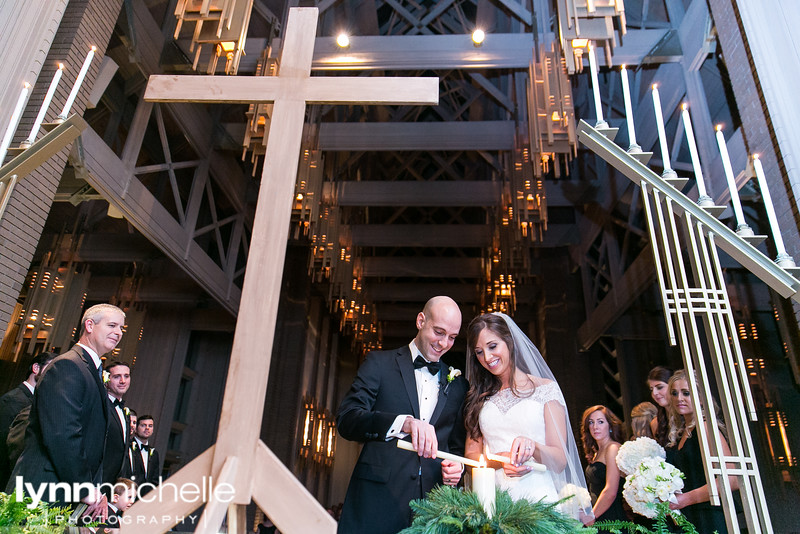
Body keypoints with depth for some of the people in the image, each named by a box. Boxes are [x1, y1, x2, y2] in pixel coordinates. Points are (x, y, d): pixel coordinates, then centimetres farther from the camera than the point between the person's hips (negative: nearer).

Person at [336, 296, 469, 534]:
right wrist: (403, 422, -27)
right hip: (377, 499, -3)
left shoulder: (457, 384, 13)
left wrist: (457, 465, -6)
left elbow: (457, 445, 18)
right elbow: (346, 418, -12)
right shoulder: (379, 363, 1)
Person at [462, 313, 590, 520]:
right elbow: (471, 455, 6)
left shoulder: (546, 388, 0)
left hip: (538, 499, -2)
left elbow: (560, 461, -2)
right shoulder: (480, 397, 10)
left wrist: (533, 447, -22)